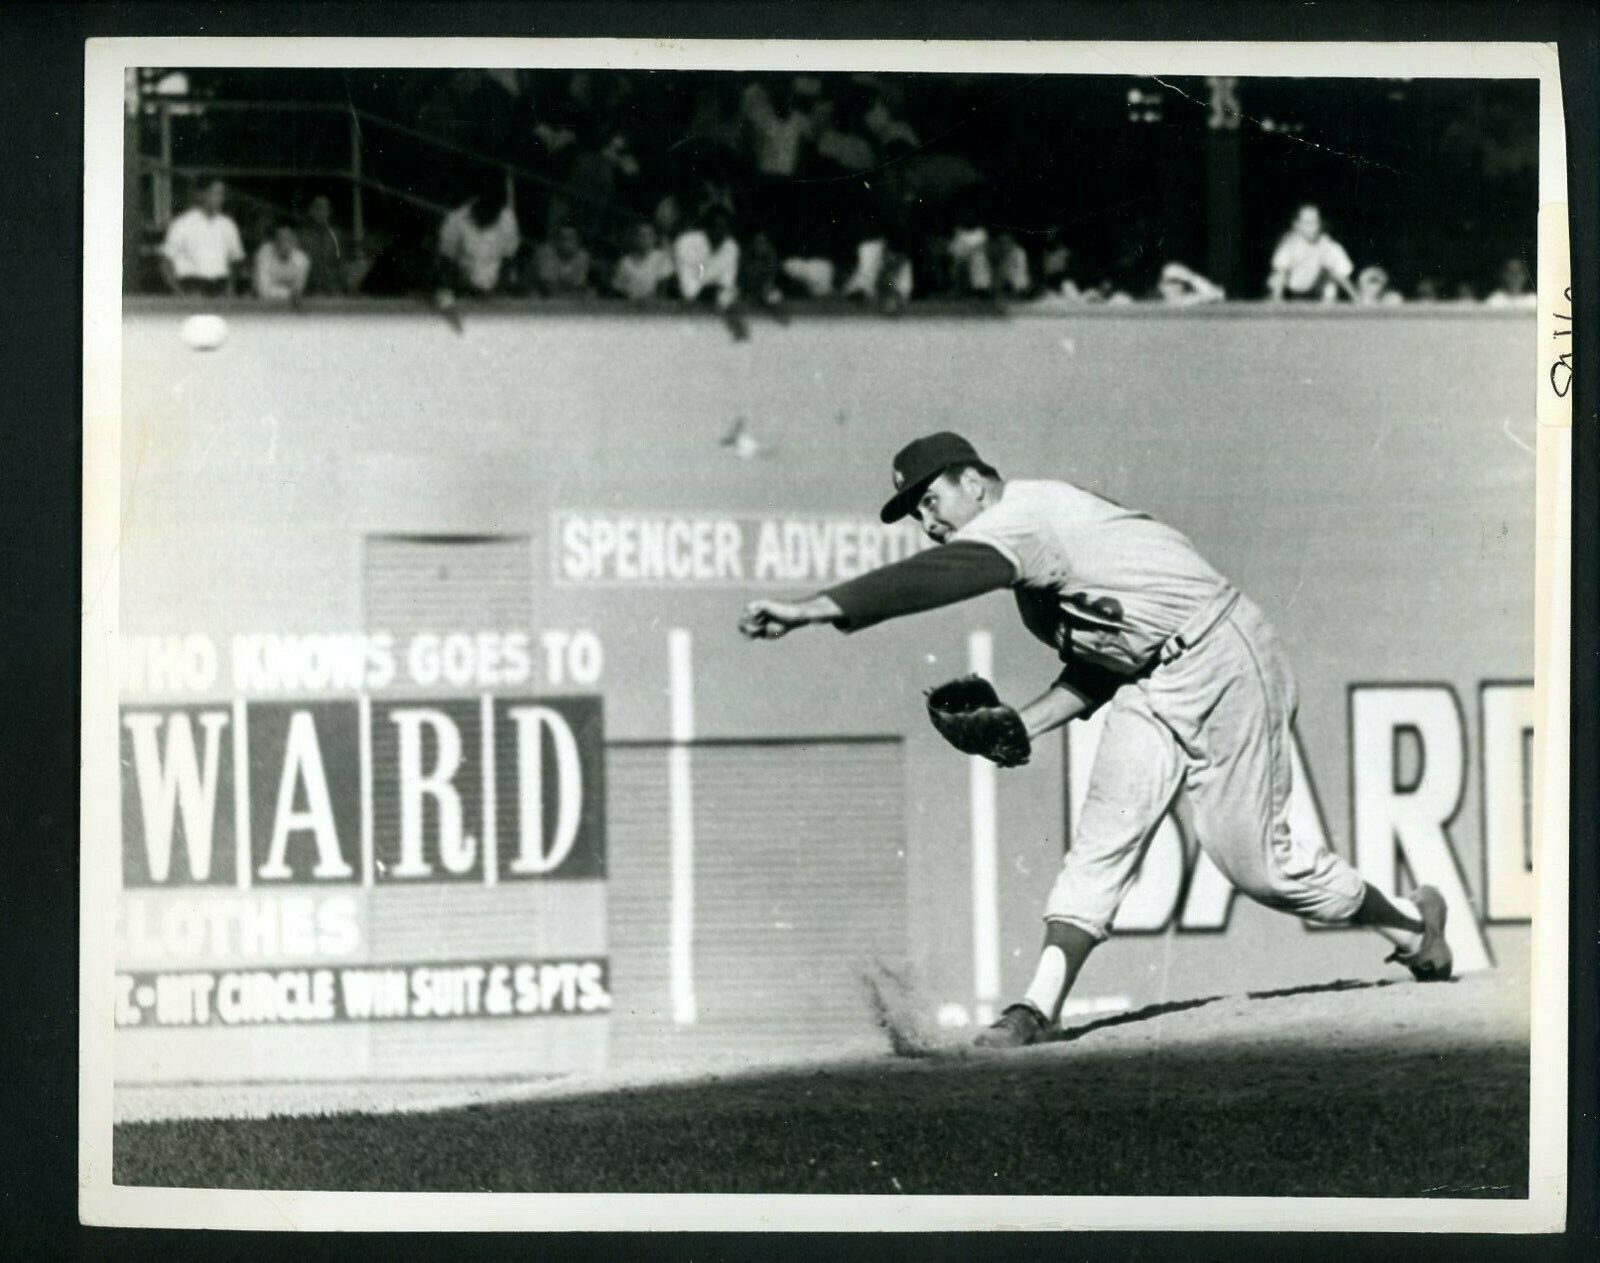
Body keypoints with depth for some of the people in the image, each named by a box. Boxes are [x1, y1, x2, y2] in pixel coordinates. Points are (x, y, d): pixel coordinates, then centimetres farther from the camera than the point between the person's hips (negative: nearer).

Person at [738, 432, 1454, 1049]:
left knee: (1254, 859, -3)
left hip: (1220, 663, -9)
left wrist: (811, 610, -48)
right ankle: (1039, 1007, -15)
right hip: (1148, 683, 9)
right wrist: (1024, 726, 3)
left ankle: (1409, 922, 20)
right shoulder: (1028, 539, 12)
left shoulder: (1022, 516, -19)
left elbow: (937, 578, -39)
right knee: (1103, 842, -6)